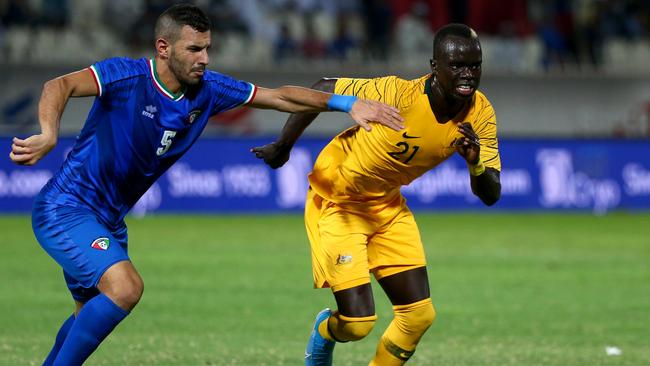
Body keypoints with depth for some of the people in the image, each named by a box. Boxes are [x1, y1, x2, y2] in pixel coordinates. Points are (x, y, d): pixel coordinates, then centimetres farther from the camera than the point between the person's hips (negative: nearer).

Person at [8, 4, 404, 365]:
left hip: (108, 221, 8)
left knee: (94, 315, 21)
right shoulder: (127, 76, -22)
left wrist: (348, 103, -4)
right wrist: (48, 135, -57)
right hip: (65, 209, -8)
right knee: (125, 286, -28)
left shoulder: (208, 90, -2)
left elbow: (280, 97, 5)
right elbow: (61, 86, -37)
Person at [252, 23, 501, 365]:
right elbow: (322, 91, -18)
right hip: (336, 200, -6)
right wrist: (282, 146, -6)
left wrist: (476, 164, -35)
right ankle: (325, 331, 27)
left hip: (388, 205, 6)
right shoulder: (398, 94, -31)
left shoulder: (480, 114, -14)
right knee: (357, 322, -11)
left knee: (420, 315, -1)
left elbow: (490, 196, -12)